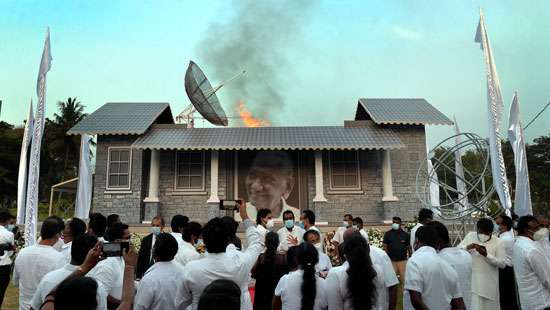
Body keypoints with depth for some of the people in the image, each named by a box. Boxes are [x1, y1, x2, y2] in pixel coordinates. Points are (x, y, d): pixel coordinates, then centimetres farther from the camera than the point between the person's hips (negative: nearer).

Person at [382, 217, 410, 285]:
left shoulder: (405, 235, 4)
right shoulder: (388, 234, 3)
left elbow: (409, 247, 6)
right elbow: (385, 246, 2)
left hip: (403, 260, 0)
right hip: (391, 260, 0)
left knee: (404, 279, 0)